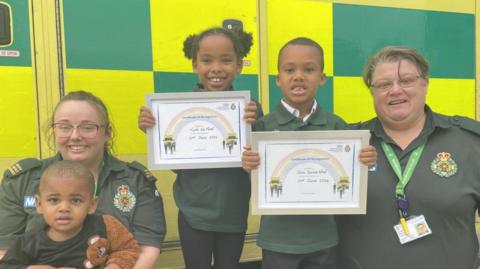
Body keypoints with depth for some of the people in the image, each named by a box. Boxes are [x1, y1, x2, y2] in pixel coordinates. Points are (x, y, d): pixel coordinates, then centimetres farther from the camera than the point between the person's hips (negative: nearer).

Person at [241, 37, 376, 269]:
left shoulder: (336, 126, -4)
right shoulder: (263, 126, -9)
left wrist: (365, 162, -16)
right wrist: (248, 166, -25)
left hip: (323, 239, 2)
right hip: (278, 240, -1)